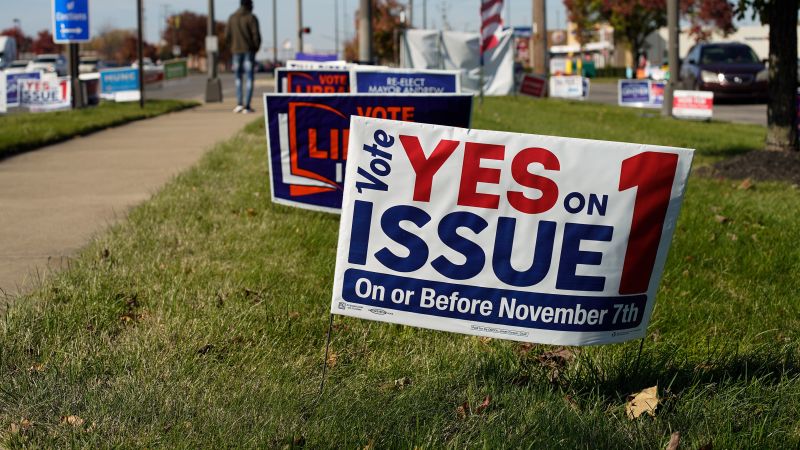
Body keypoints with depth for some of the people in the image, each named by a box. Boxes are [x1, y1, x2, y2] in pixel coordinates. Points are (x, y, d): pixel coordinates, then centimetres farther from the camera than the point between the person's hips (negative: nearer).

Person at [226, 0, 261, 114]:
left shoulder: (232, 18, 6)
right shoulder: (251, 18, -7)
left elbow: (227, 36, 3)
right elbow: (256, 36, -13)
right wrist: (256, 47, 5)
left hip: (236, 50, 3)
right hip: (249, 51, -3)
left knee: (238, 78, 15)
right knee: (249, 79, 0)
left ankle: (239, 103, 1)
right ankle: (247, 106, -6)